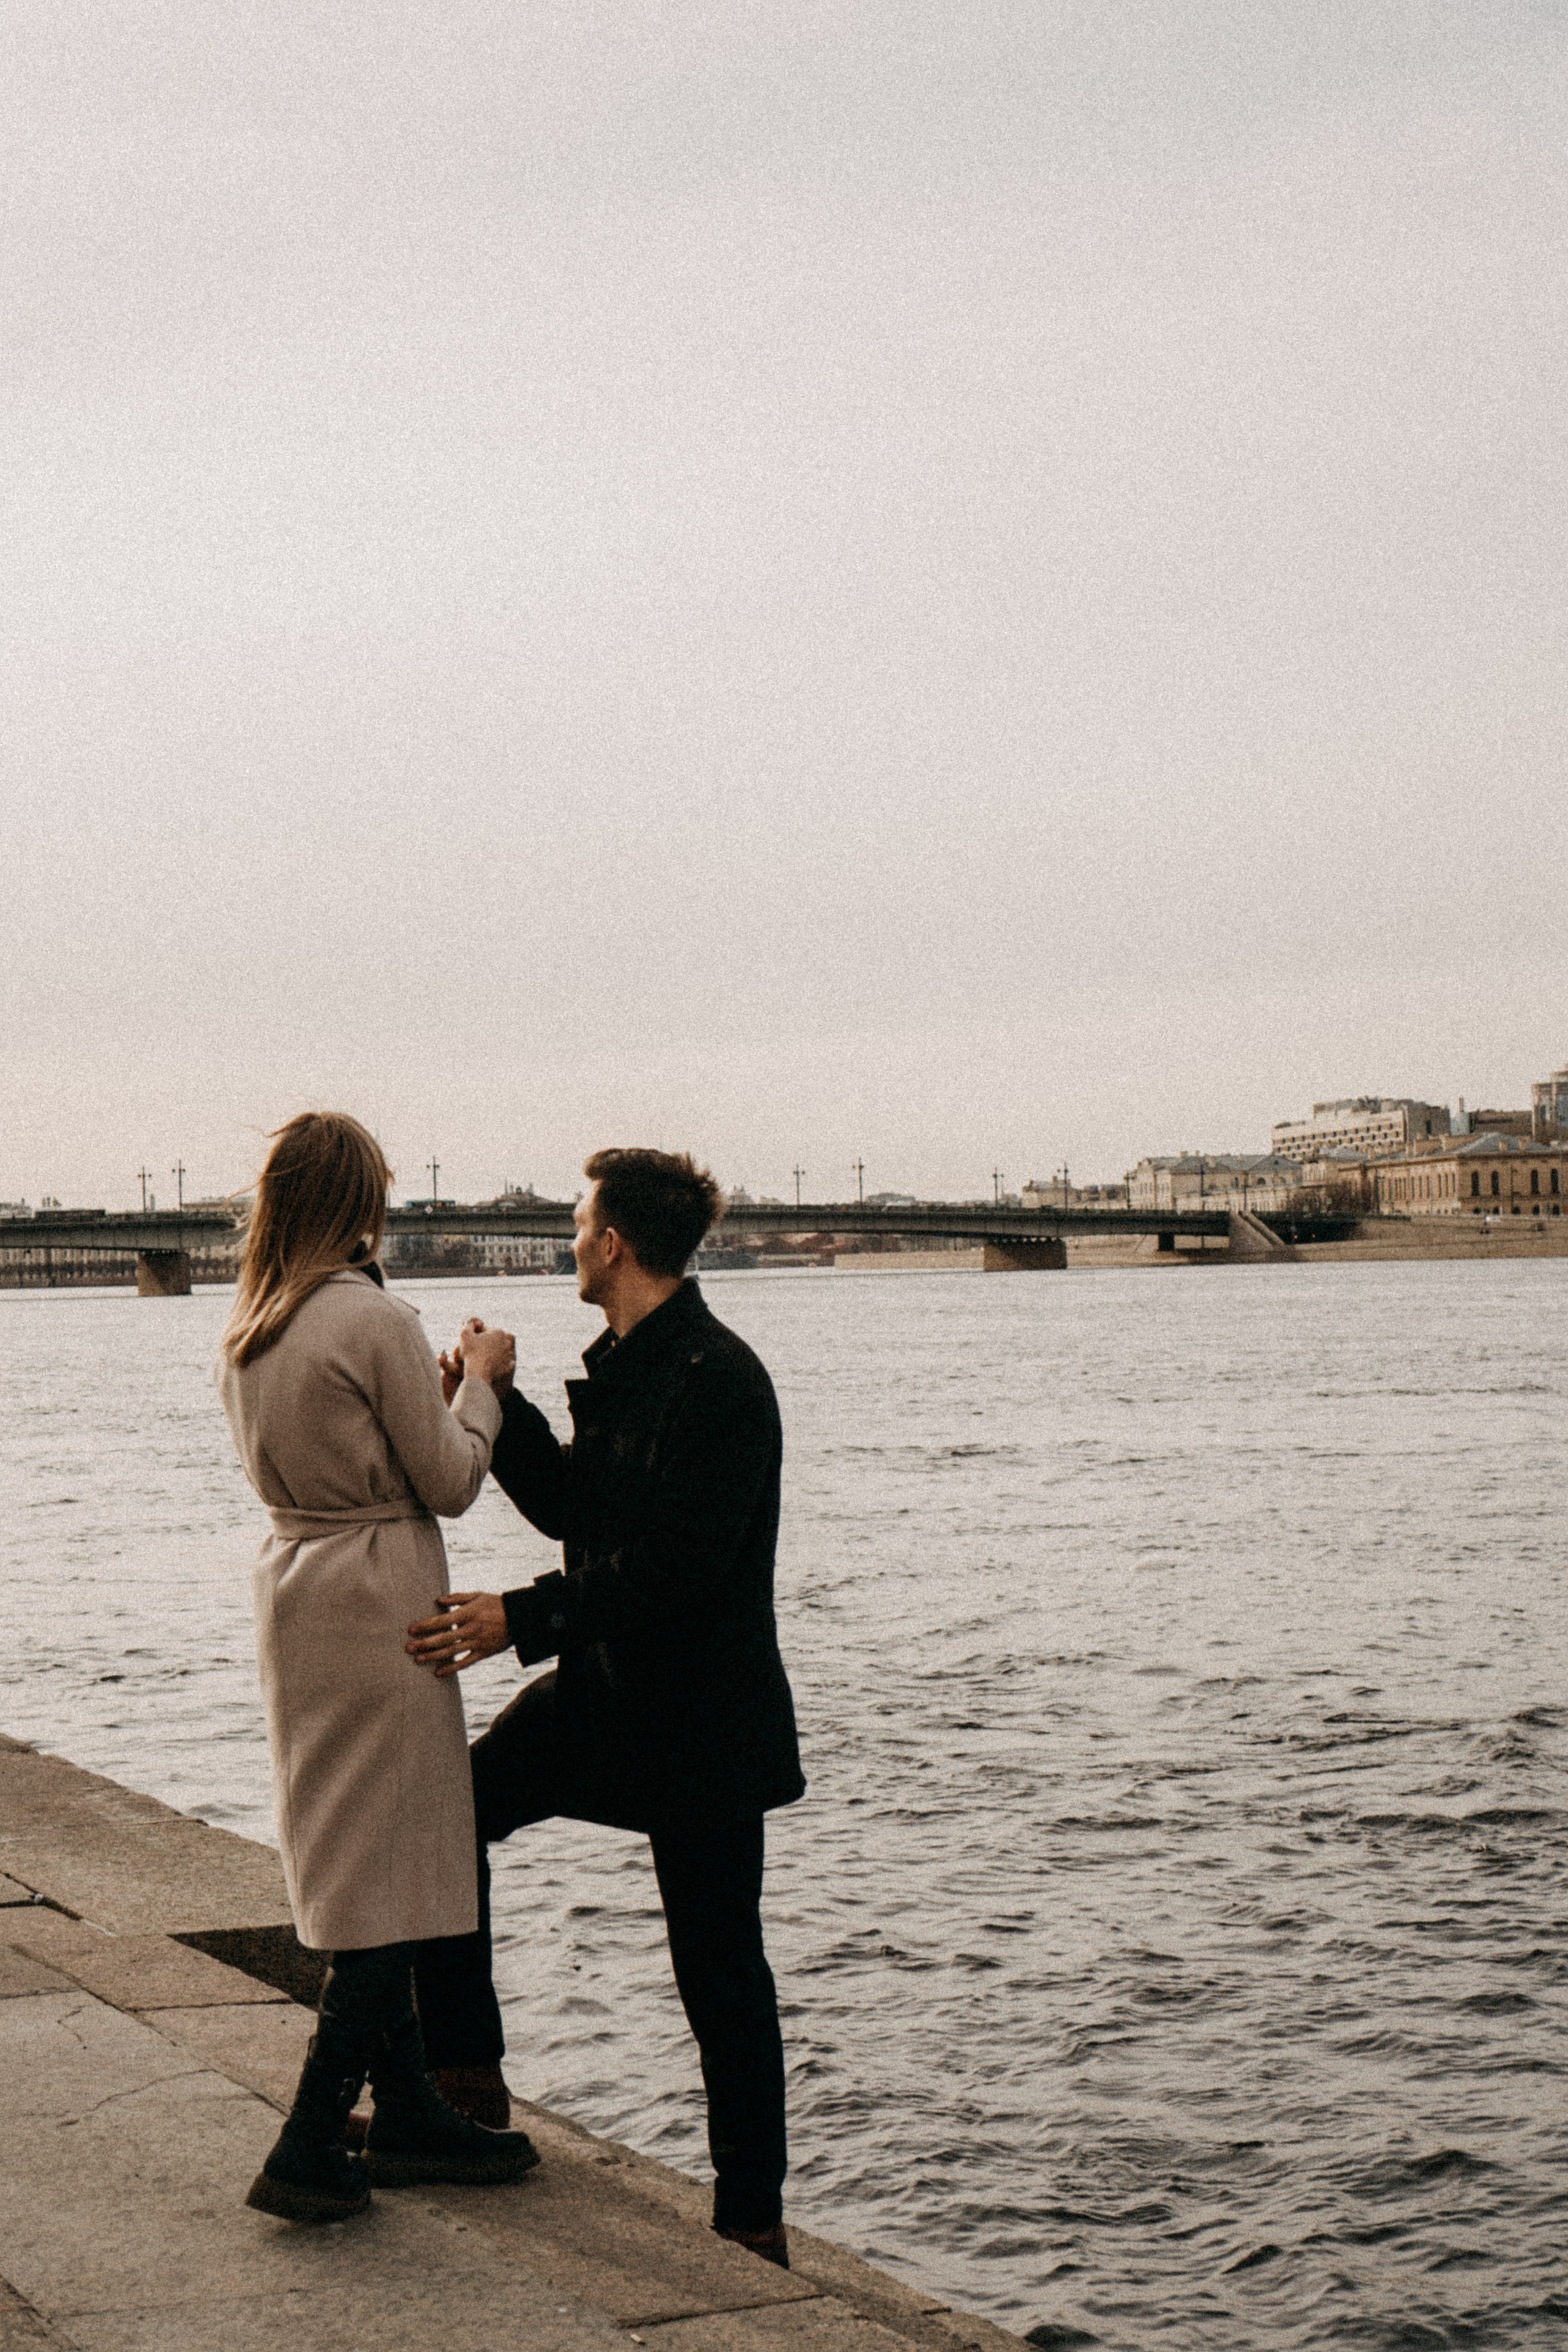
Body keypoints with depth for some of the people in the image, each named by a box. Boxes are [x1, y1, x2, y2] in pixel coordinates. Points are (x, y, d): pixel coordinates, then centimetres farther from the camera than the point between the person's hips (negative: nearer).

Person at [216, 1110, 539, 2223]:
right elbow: (450, 1482, -11)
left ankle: (411, 2114, 25)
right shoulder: (378, 1321, -16)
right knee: (395, 1881, -2)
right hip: (379, 1600, -8)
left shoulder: (250, 1329, 7)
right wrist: (480, 1380, 5)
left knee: (364, 1870, 16)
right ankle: (307, 2153, -2)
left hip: (296, 1587, 8)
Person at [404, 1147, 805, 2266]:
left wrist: (524, 1618, -28)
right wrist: (497, 1400, 8)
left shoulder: (717, 1378, -21)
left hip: (699, 1717, -9)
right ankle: (467, 2076, 17)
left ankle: (754, 2219, 14)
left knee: (722, 1974, 1)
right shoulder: (621, 1364, 10)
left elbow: (676, 1562, -27)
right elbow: (577, 1511, 14)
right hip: (602, 1688, 9)